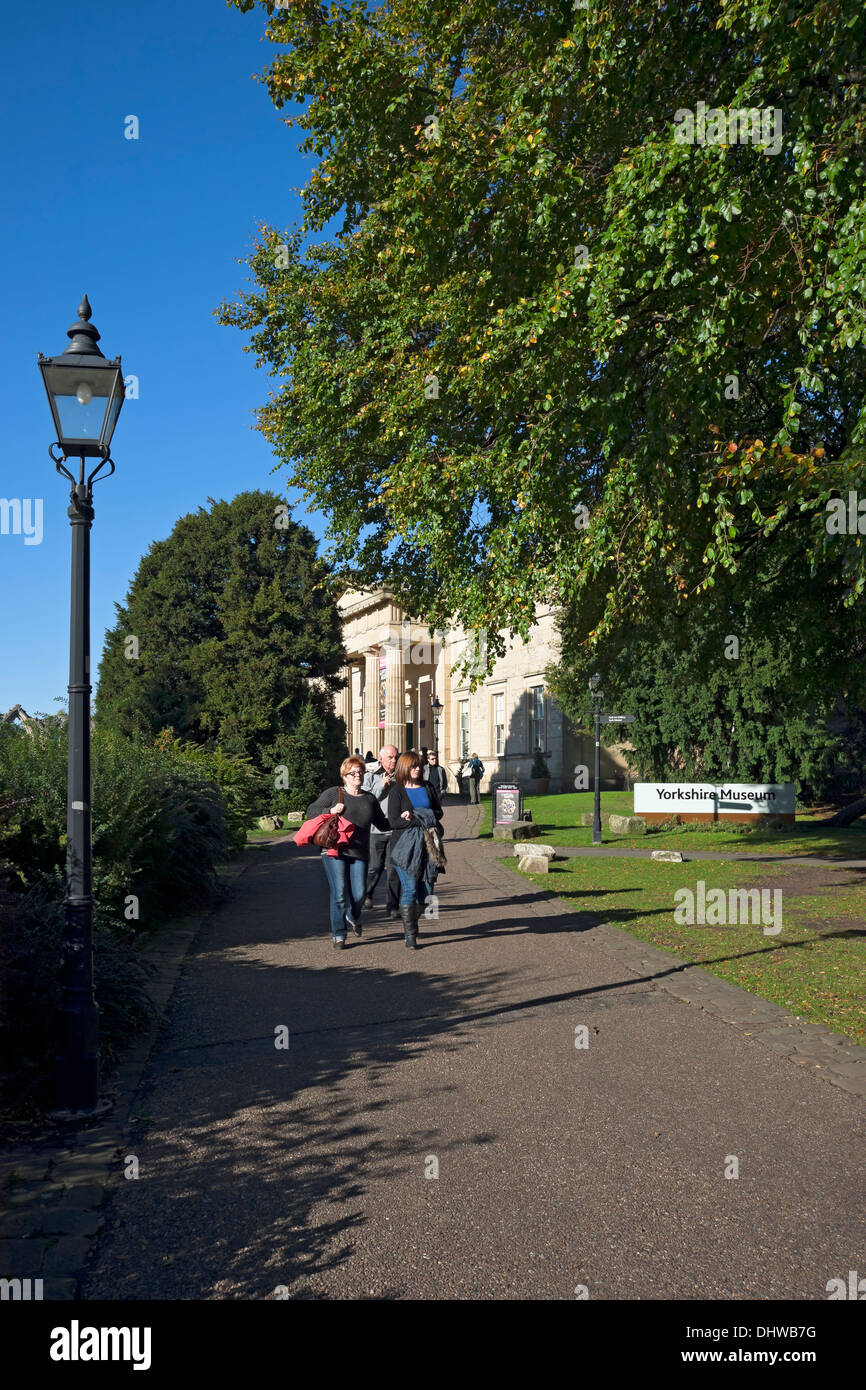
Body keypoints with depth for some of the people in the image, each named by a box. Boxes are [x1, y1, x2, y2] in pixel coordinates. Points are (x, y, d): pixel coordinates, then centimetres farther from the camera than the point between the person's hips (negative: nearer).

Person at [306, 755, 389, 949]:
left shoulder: (370, 799, 16)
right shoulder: (333, 793, 3)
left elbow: (383, 824, 23)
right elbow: (310, 813, 2)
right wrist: (331, 811, -13)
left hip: (360, 853, 3)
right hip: (334, 851, -3)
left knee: (358, 894, -1)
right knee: (339, 894, -8)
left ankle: (353, 917, 35)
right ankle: (338, 935, 6)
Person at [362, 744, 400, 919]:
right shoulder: (370, 776, 1)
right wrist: (381, 787, -14)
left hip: (396, 830, 2)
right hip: (376, 830, -2)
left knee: (393, 869, 1)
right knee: (375, 867, 5)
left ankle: (393, 906, 8)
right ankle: (367, 894, 33)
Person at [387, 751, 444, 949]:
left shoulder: (428, 788, 14)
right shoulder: (396, 791, 0)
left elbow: (439, 813, 9)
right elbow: (394, 821, -9)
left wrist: (413, 817, -8)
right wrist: (425, 820, -13)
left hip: (425, 844, 4)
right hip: (405, 845, -4)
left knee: (426, 890, 1)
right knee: (409, 889, -10)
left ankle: (412, 922, 22)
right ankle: (410, 935, -5)